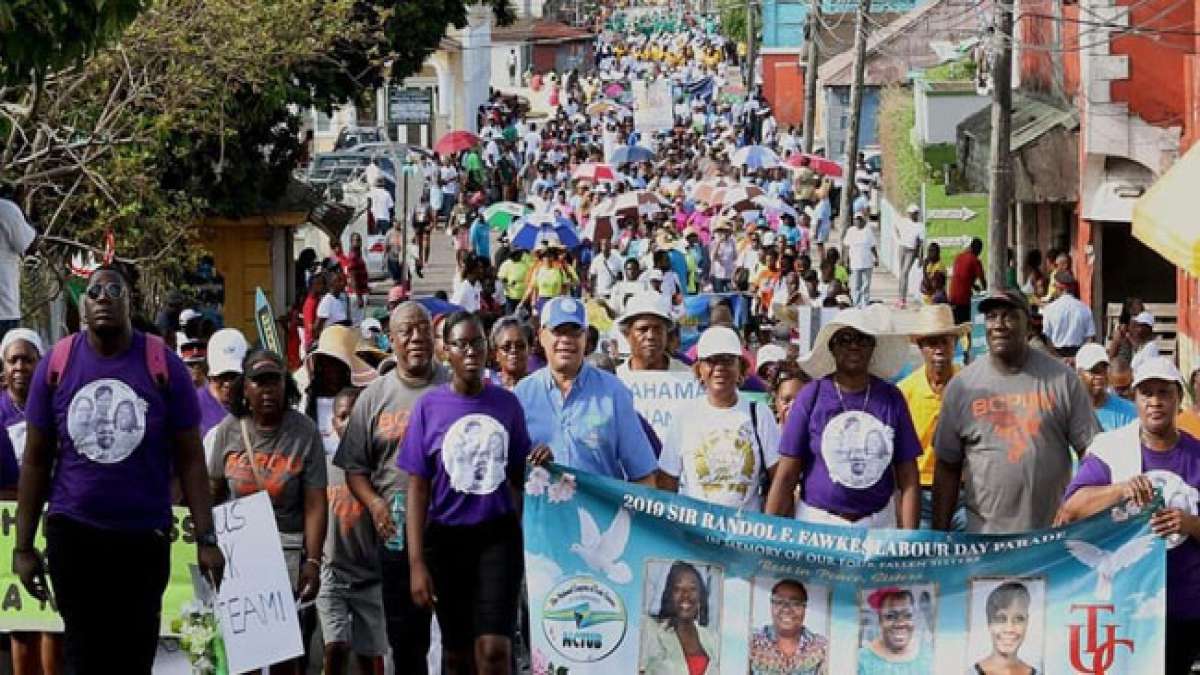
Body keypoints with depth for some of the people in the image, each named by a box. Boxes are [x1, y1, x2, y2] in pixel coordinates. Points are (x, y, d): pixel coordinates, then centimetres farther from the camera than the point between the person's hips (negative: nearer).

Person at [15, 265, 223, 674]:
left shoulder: (162, 365, -6)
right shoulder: (56, 365, -2)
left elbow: (189, 458, -2)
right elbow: (36, 461, 4)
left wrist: (206, 538, -8)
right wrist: (23, 545, 1)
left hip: (144, 536, -1)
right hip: (72, 533, 1)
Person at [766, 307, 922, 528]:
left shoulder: (891, 398, 2)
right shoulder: (811, 398, -3)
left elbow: (908, 479, 3)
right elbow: (785, 477, -3)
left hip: (878, 526, 1)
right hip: (817, 521, -1)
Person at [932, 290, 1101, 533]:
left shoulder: (1061, 378, 1)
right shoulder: (961, 386, 3)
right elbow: (947, 467, 6)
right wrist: (940, 535, 3)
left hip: (1055, 532, 0)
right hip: (984, 535, 0)